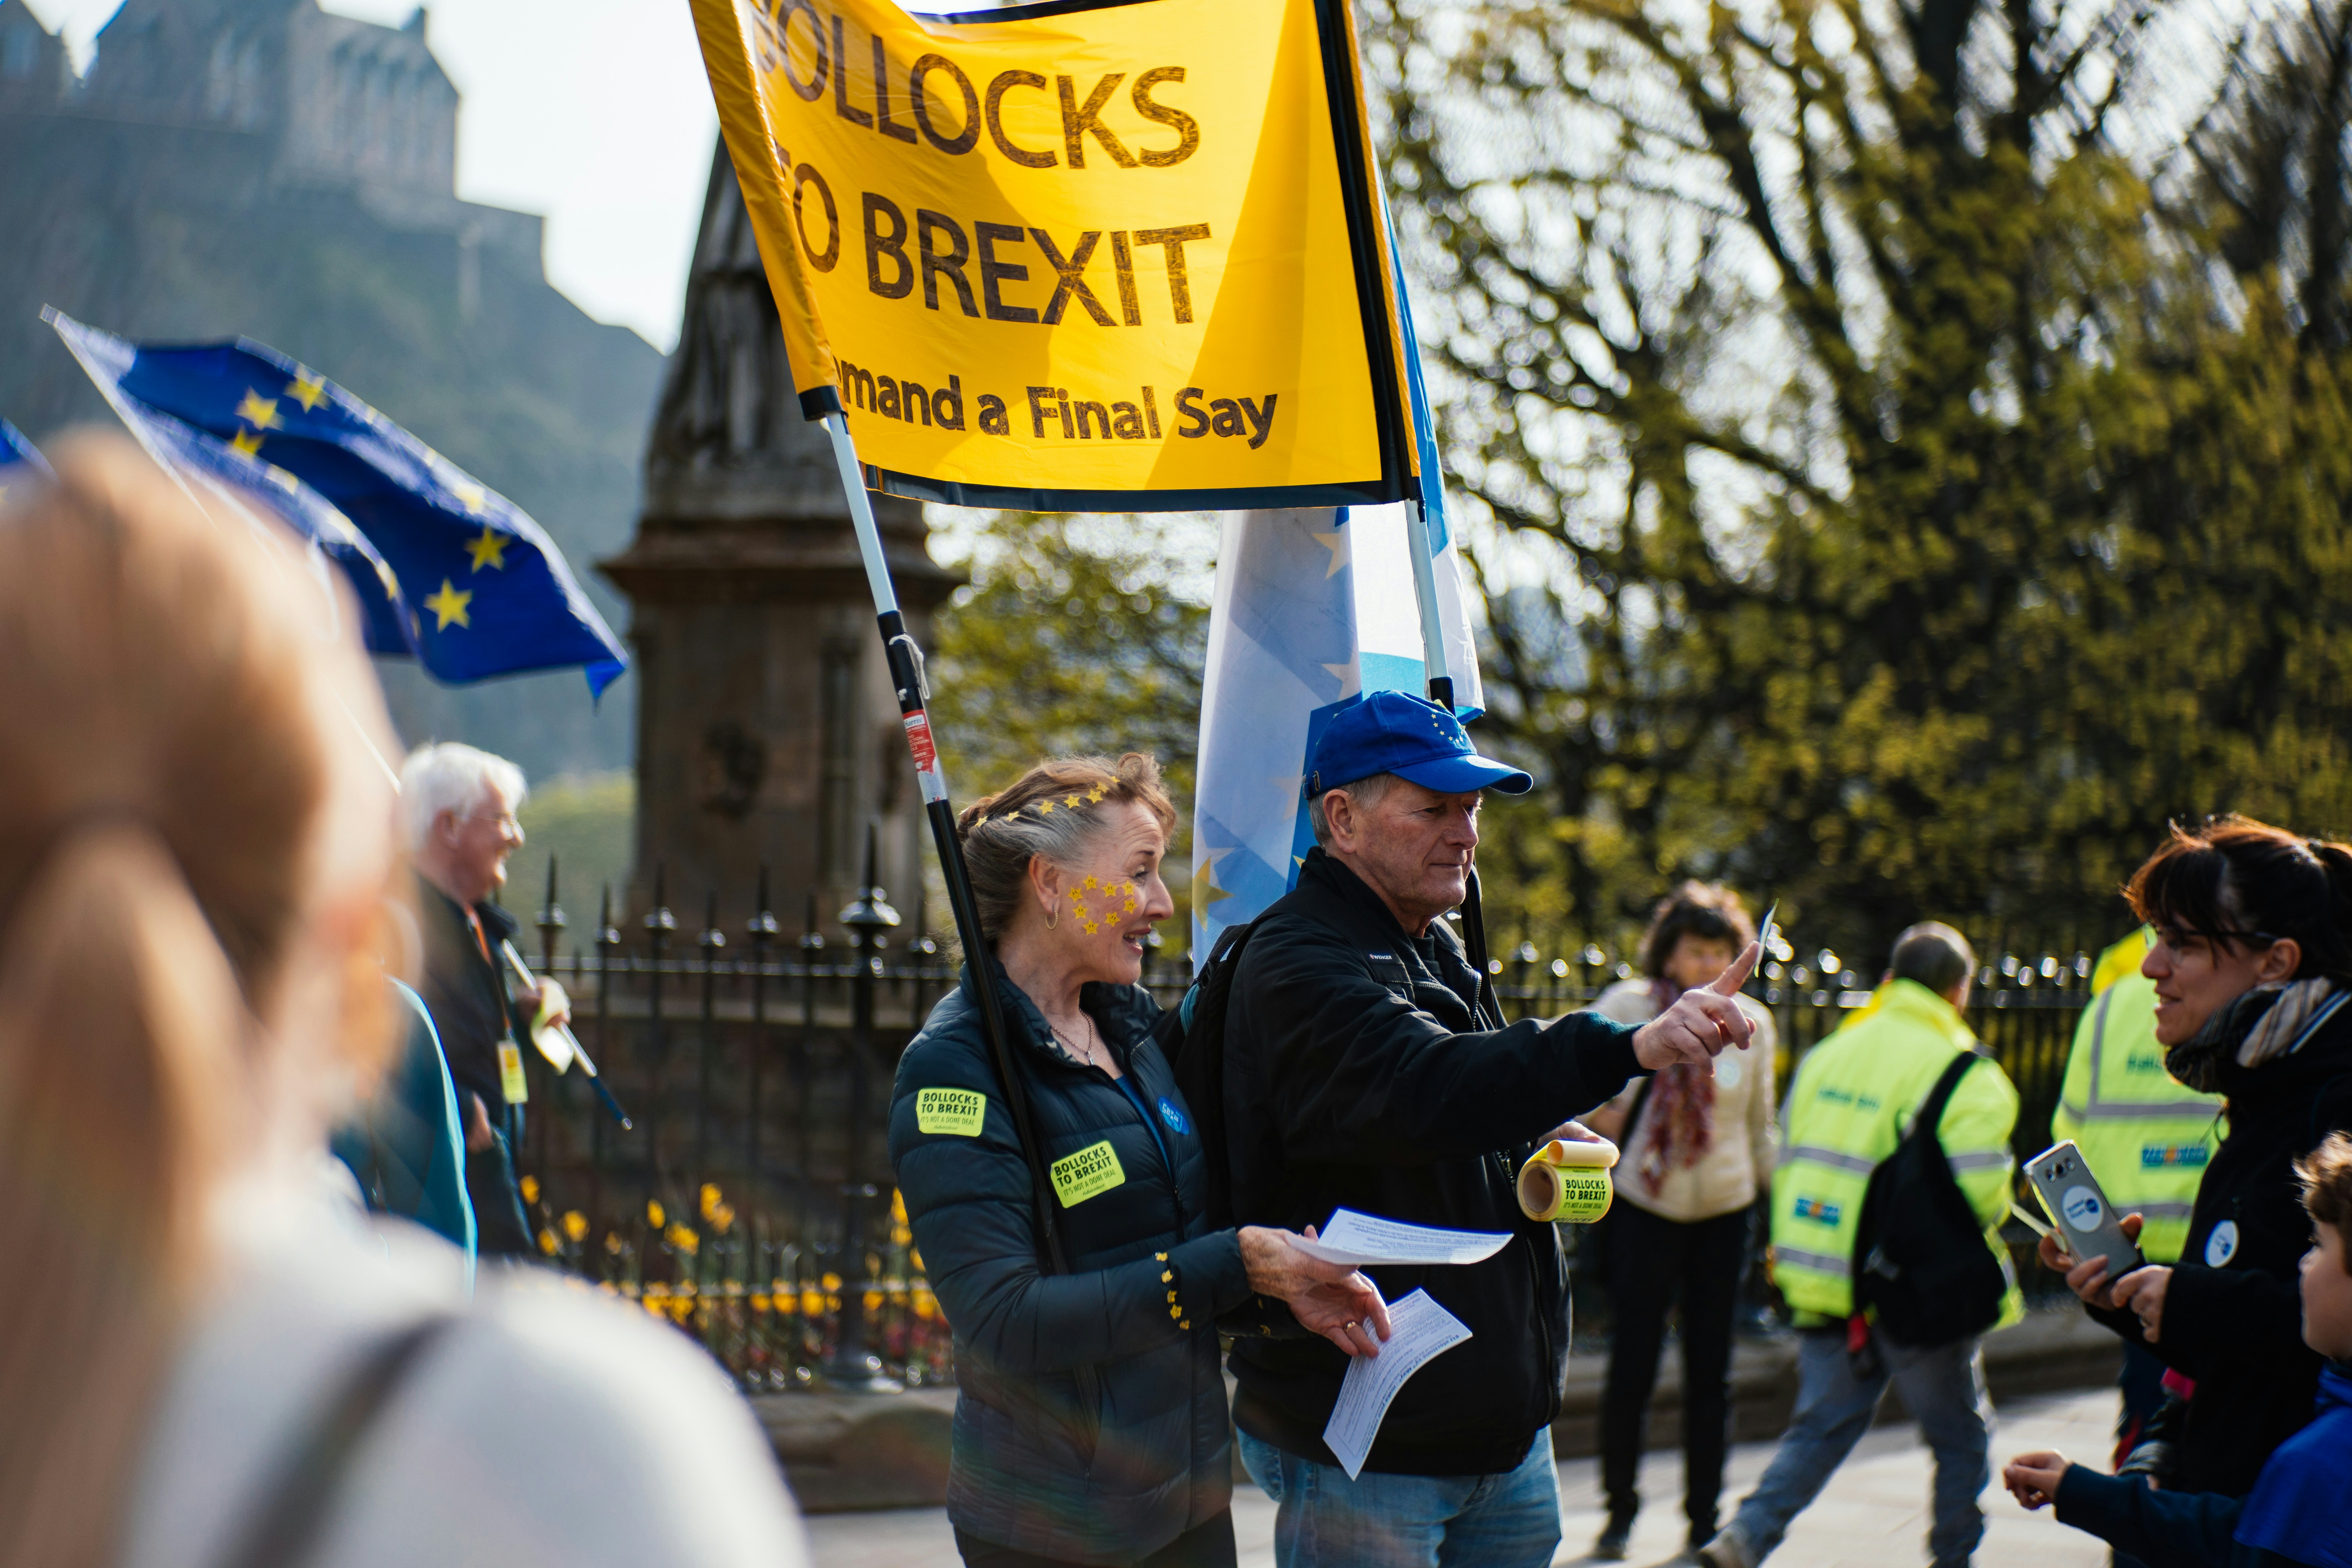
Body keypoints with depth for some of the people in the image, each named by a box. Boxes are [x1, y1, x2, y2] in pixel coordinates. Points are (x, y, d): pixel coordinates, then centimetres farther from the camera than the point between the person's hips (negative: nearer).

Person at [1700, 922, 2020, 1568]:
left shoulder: (1826, 1055, 10)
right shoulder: (1968, 1077, -10)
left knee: (1823, 1425, 12)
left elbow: (1788, 1161, 14)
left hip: (1824, 1289, 5)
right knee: (1961, 1436, 13)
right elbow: (1978, 1192, -18)